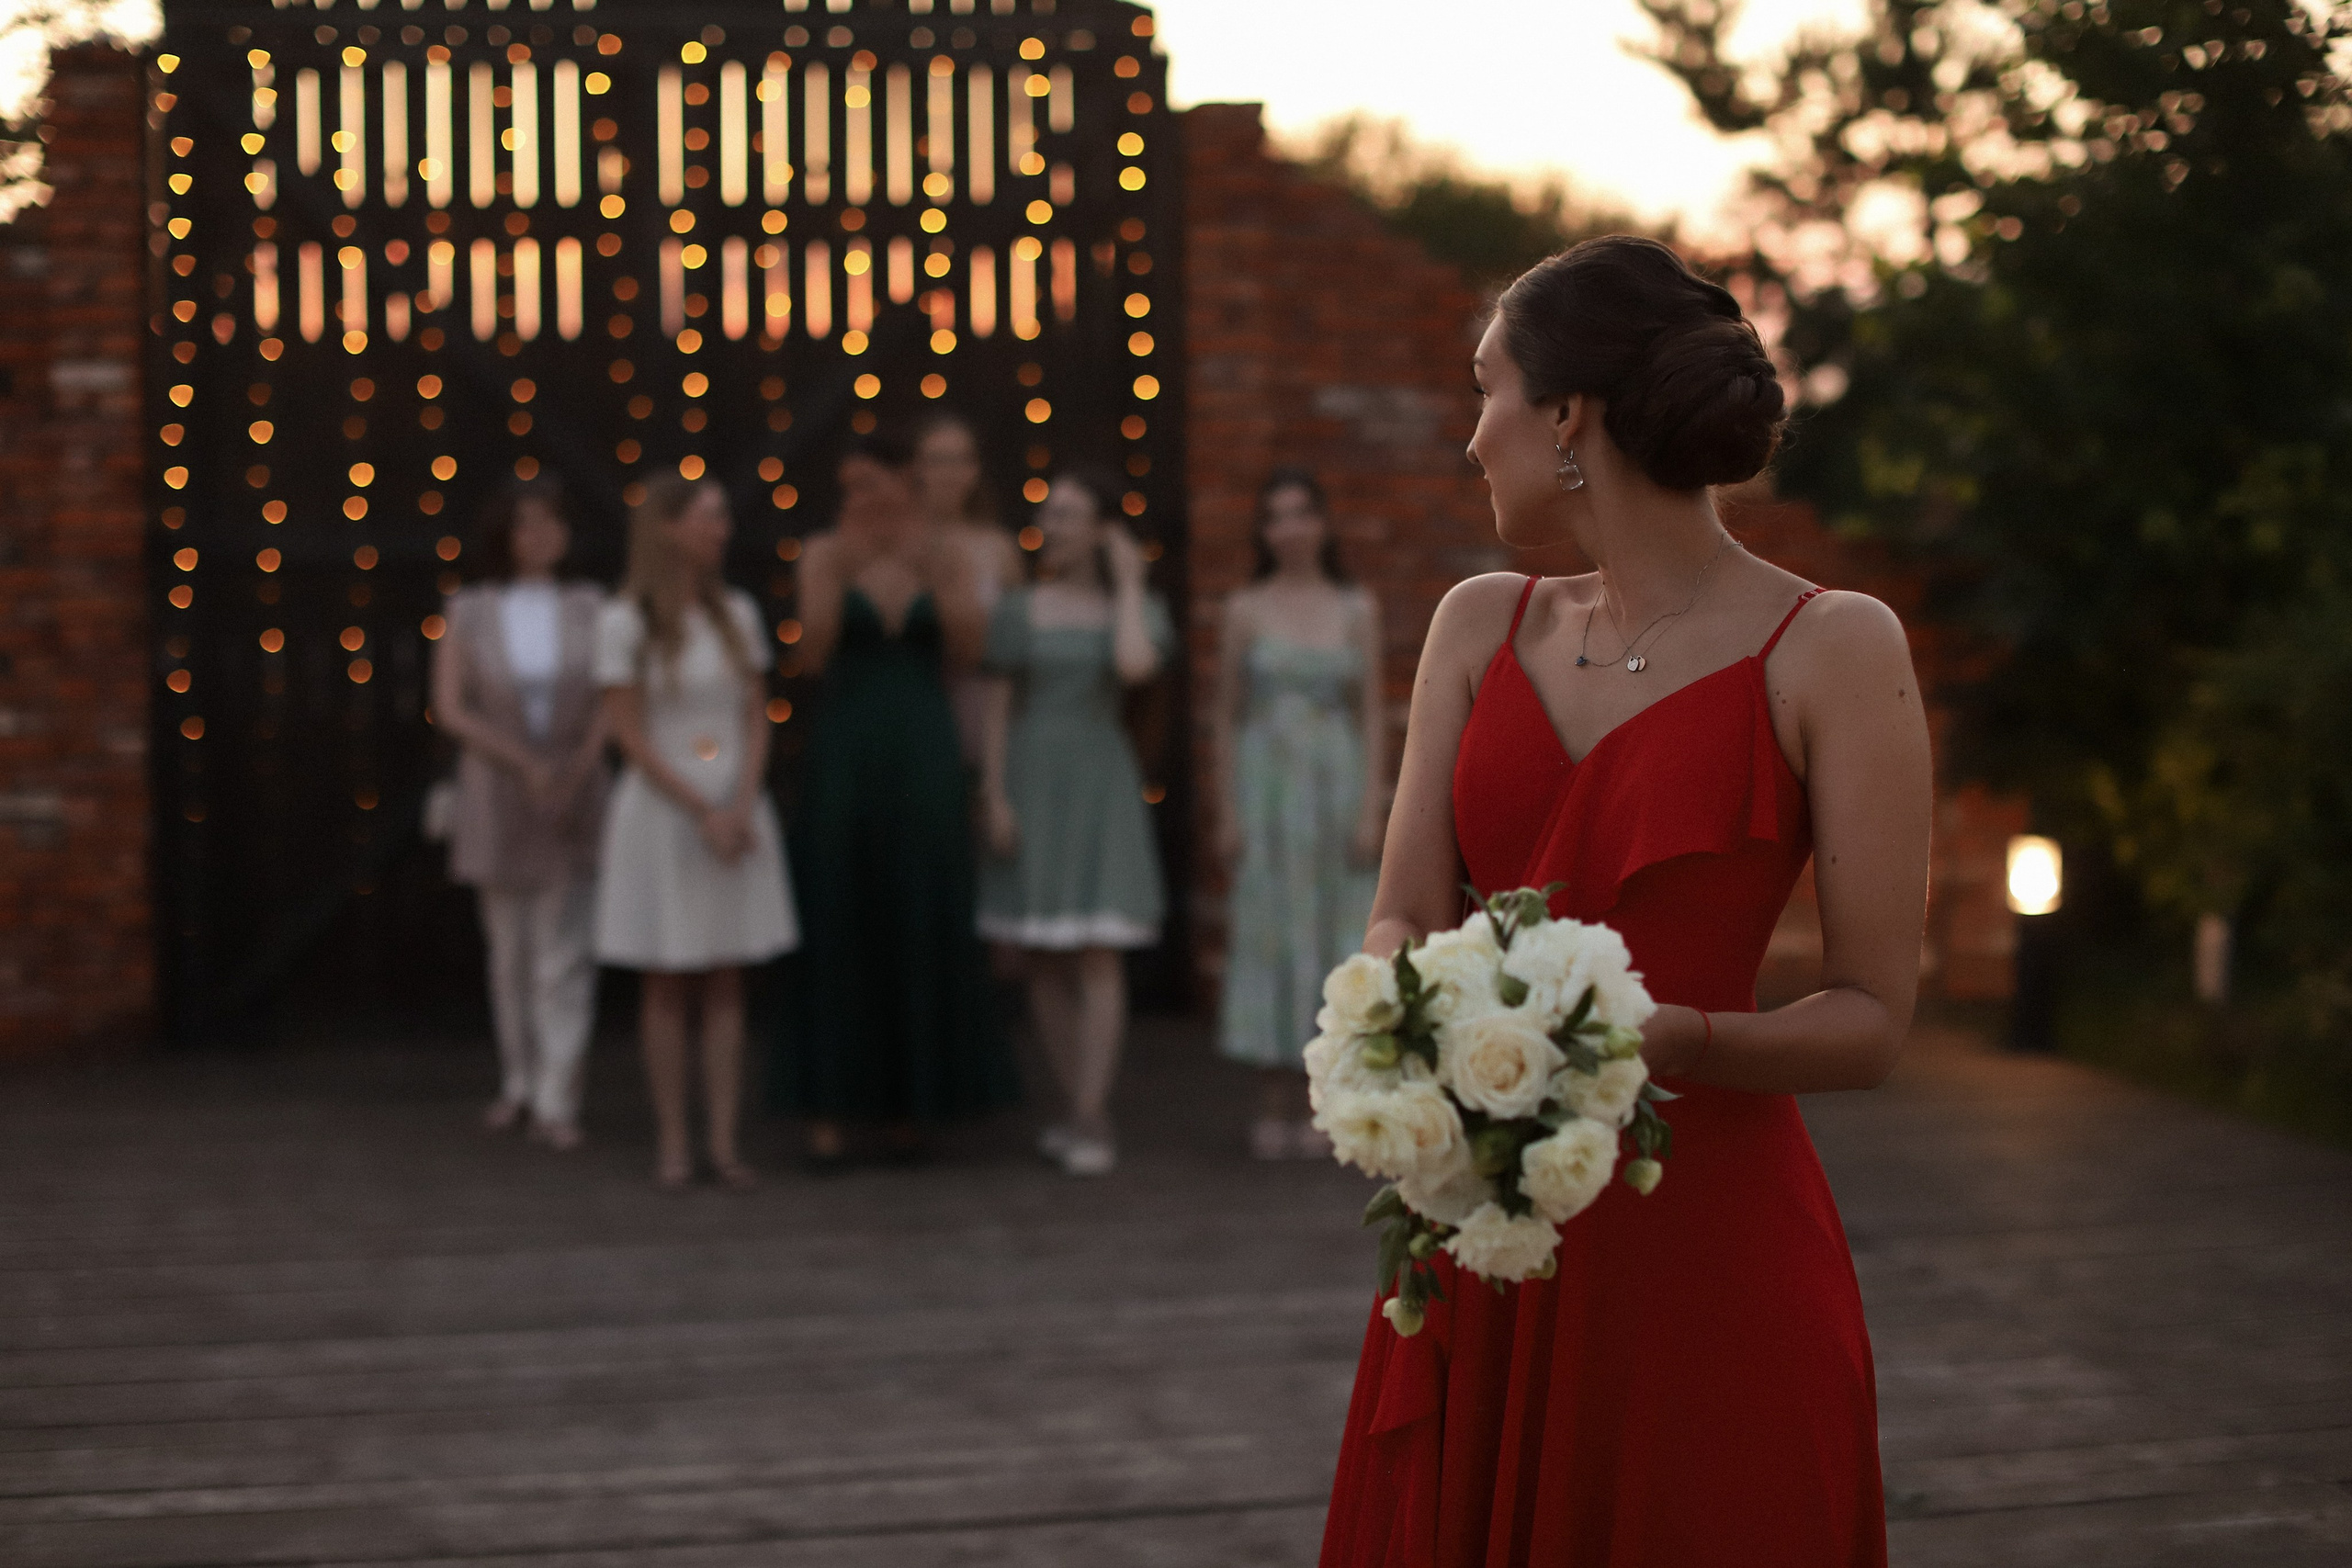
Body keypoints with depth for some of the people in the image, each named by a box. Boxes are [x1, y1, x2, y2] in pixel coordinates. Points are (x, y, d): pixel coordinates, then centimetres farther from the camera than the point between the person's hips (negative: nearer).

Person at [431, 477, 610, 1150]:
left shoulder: (588, 608, 2)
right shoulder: (468, 613, -1)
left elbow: (611, 700, -1)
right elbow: (450, 709, -7)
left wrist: (577, 770, -16)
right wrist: (526, 765, -17)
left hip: (573, 796, 0)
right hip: (498, 798, 0)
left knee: (564, 952, -7)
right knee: (511, 948, 9)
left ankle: (556, 1101, -9)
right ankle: (519, 1081, 24)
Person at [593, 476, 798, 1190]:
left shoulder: (737, 613, 7)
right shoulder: (625, 623, -6)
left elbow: (756, 720, 7)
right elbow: (630, 735, -8)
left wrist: (742, 806, -7)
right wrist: (701, 811, -12)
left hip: (736, 812, 4)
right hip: (663, 809, -4)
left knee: (725, 983, 3)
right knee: (665, 985, 1)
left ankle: (723, 1142, 5)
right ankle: (672, 1142, 5)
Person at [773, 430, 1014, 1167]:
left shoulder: (946, 554, 6)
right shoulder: (825, 554, 1)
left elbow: (968, 650, -6)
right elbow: (812, 652, -12)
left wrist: (932, 573, -18)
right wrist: (843, 571, -24)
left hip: (924, 759, 1)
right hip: (843, 755, -1)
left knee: (921, 931, 4)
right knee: (838, 930, -2)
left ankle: (909, 1104, 14)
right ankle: (828, 1110, 1)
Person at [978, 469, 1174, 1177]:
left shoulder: (1136, 610, 2)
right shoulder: (1017, 610, 6)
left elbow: (1135, 666, -21)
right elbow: (998, 710, 4)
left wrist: (1128, 583, -9)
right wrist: (994, 797, -5)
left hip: (1100, 786, -2)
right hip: (1030, 784, 2)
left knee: (1097, 957, -10)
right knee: (1043, 960, 3)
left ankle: (1088, 1125, -10)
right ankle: (1087, 1112, 14)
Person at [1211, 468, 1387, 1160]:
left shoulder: (1358, 610, 5)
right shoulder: (1245, 610, 3)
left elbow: (1373, 716, 4)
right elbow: (1225, 718, 4)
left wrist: (1370, 811, -5)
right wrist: (1226, 814, -3)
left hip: (1337, 789, 1)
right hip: (1267, 791, -1)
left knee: (1334, 941, 1)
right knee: (1269, 940, 0)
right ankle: (1274, 1109, 6)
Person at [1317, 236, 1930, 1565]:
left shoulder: (1831, 647, -5)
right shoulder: (1484, 627, 11)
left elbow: (1873, 1021, -7)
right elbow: (1402, 924, 4)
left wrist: (1659, 1036, -23)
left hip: (1705, 1250, -5)